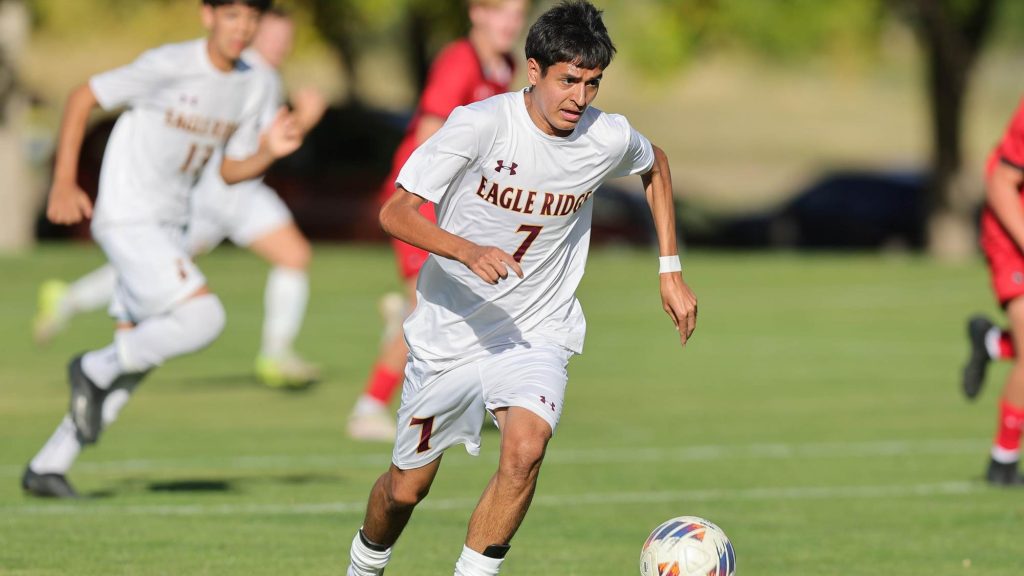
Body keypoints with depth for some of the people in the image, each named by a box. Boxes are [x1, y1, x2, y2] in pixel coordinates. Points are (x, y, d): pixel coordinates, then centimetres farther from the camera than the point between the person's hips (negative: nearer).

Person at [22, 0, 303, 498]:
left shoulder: (254, 86, 4)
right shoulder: (169, 66, -17)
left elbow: (231, 171, 11)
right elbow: (82, 98, -10)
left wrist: (270, 151, -11)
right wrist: (63, 184, -14)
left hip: (169, 227, 8)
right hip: (127, 220, -8)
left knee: (136, 360, 10)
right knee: (204, 319, -22)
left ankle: (48, 467, 18)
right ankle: (95, 370, -1)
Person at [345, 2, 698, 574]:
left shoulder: (609, 138, -8)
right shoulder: (480, 124, -19)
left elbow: (656, 166, 18)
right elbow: (396, 212, -20)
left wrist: (671, 270, 13)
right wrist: (469, 251, -37)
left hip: (538, 334, 1)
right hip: (450, 332, -1)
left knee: (525, 451, -28)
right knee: (407, 488, 10)